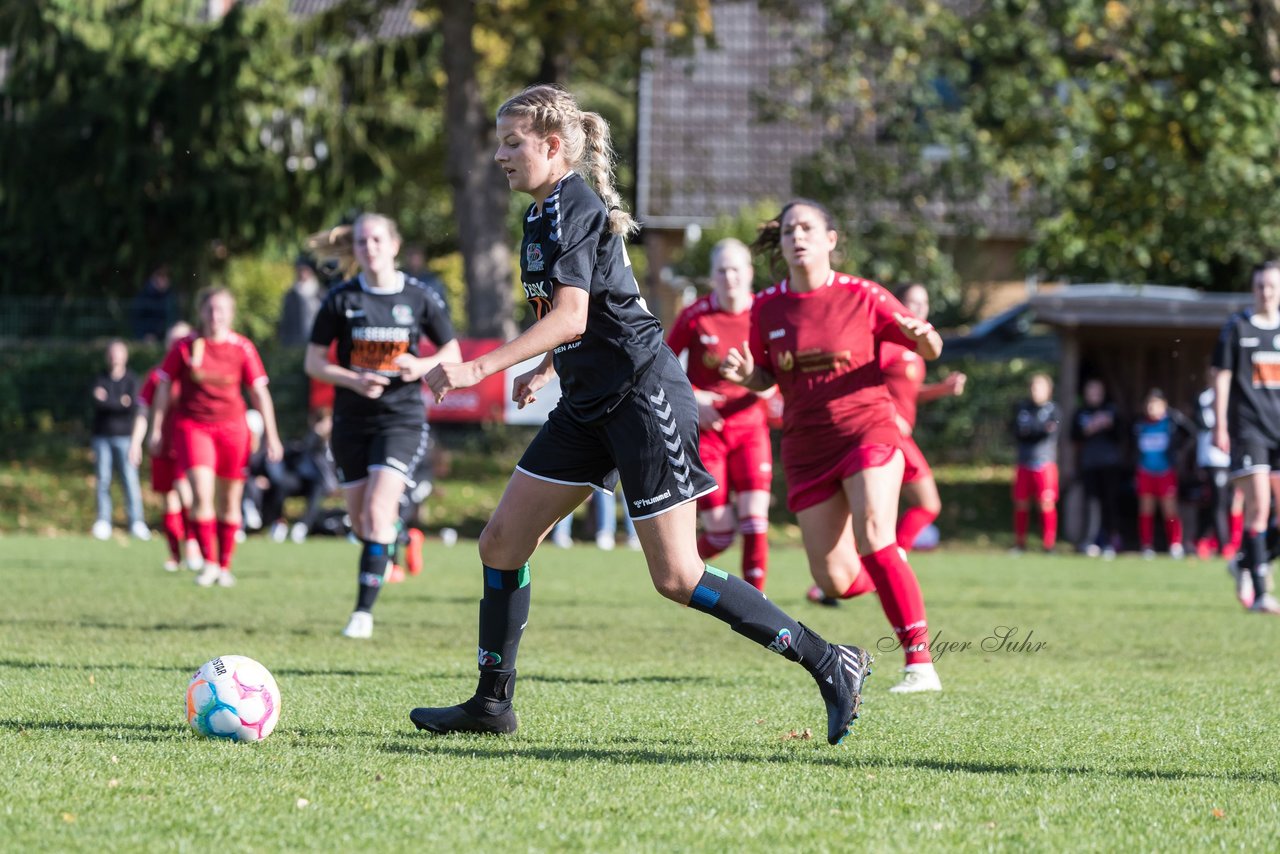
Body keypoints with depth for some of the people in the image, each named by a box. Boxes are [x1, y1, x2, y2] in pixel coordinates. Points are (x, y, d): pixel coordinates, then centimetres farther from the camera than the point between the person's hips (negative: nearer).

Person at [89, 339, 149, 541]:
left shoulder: (131, 380, 4)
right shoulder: (100, 380, 11)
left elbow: (133, 406, -10)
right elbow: (97, 402, -6)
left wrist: (108, 401, -8)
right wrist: (120, 403, -11)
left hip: (123, 436, -2)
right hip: (102, 437, 2)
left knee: (130, 479, -10)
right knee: (103, 480, -3)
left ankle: (136, 522, -10)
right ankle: (103, 522, 0)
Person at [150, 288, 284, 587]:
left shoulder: (243, 348, 0)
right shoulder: (185, 346, -1)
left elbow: (259, 392, 4)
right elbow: (164, 387, 5)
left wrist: (271, 435, 1)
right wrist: (156, 430, 4)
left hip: (232, 427, 1)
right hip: (192, 425, -1)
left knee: (229, 501, 5)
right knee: (201, 493, -18)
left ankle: (225, 566, 18)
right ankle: (209, 563, -11)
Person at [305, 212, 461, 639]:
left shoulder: (421, 298, -2)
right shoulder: (341, 299, -1)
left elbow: (452, 353, 8)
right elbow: (314, 362, 1)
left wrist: (423, 366, -13)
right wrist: (354, 380, -17)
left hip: (402, 418, -2)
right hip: (352, 421, 2)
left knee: (378, 513, -17)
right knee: (360, 520, 8)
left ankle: (364, 610, -16)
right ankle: (399, 540, 44)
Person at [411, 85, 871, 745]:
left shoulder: (572, 207, -15)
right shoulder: (543, 215, 14)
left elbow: (571, 317, -26)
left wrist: (480, 369, -29)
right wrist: (545, 370, 27)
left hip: (644, 398, -10)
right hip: (590, 406, 10)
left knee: (677, 578, -9)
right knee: (501, 541, 4)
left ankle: (831, 665, -2)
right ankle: (492, 703, 12)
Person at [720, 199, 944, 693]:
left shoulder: (862, 296, -4)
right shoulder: (767, 308, 3)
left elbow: (928, 349, 3)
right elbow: (765, 379, 14)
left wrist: (924, 337, -21)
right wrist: (743, 374, -9)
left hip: (867, 431, -3)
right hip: (806, 449, 3)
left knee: (873, 538, -26)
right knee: (836, 581, -1)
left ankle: (919, 661, -23)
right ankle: (893, 574, 36)